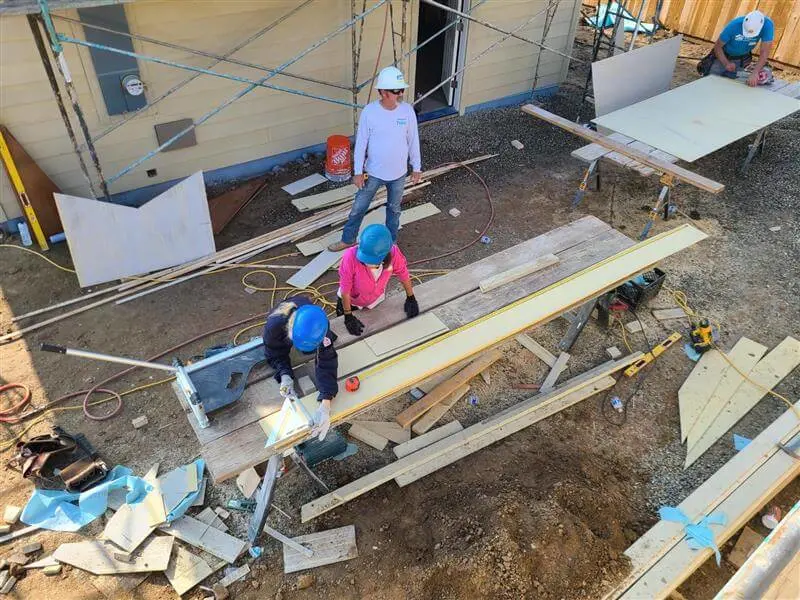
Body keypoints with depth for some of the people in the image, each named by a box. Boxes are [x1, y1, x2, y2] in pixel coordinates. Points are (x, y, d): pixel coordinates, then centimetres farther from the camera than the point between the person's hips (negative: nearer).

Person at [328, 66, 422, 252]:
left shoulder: (407, 111, -12)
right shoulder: (369, 111, -17)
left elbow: (413, 141, -1)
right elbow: (361, 143, -9)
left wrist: (417, 168, 3)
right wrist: (358, 171, -7)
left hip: (398, 174, 1)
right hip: (373, 172, -1)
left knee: (394, 209, 19)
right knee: (359, 207, 12)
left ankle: (390, 242, 41)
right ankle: (348, 239, 34)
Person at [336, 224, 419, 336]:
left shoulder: (393, 253, -35)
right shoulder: (351, 257, -41)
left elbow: (403, 274, -13)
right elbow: (345, 290, -27)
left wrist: (411, 299, -2)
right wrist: (348, 317, -18)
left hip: (377, 300, 2)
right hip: (351, 302, -2)